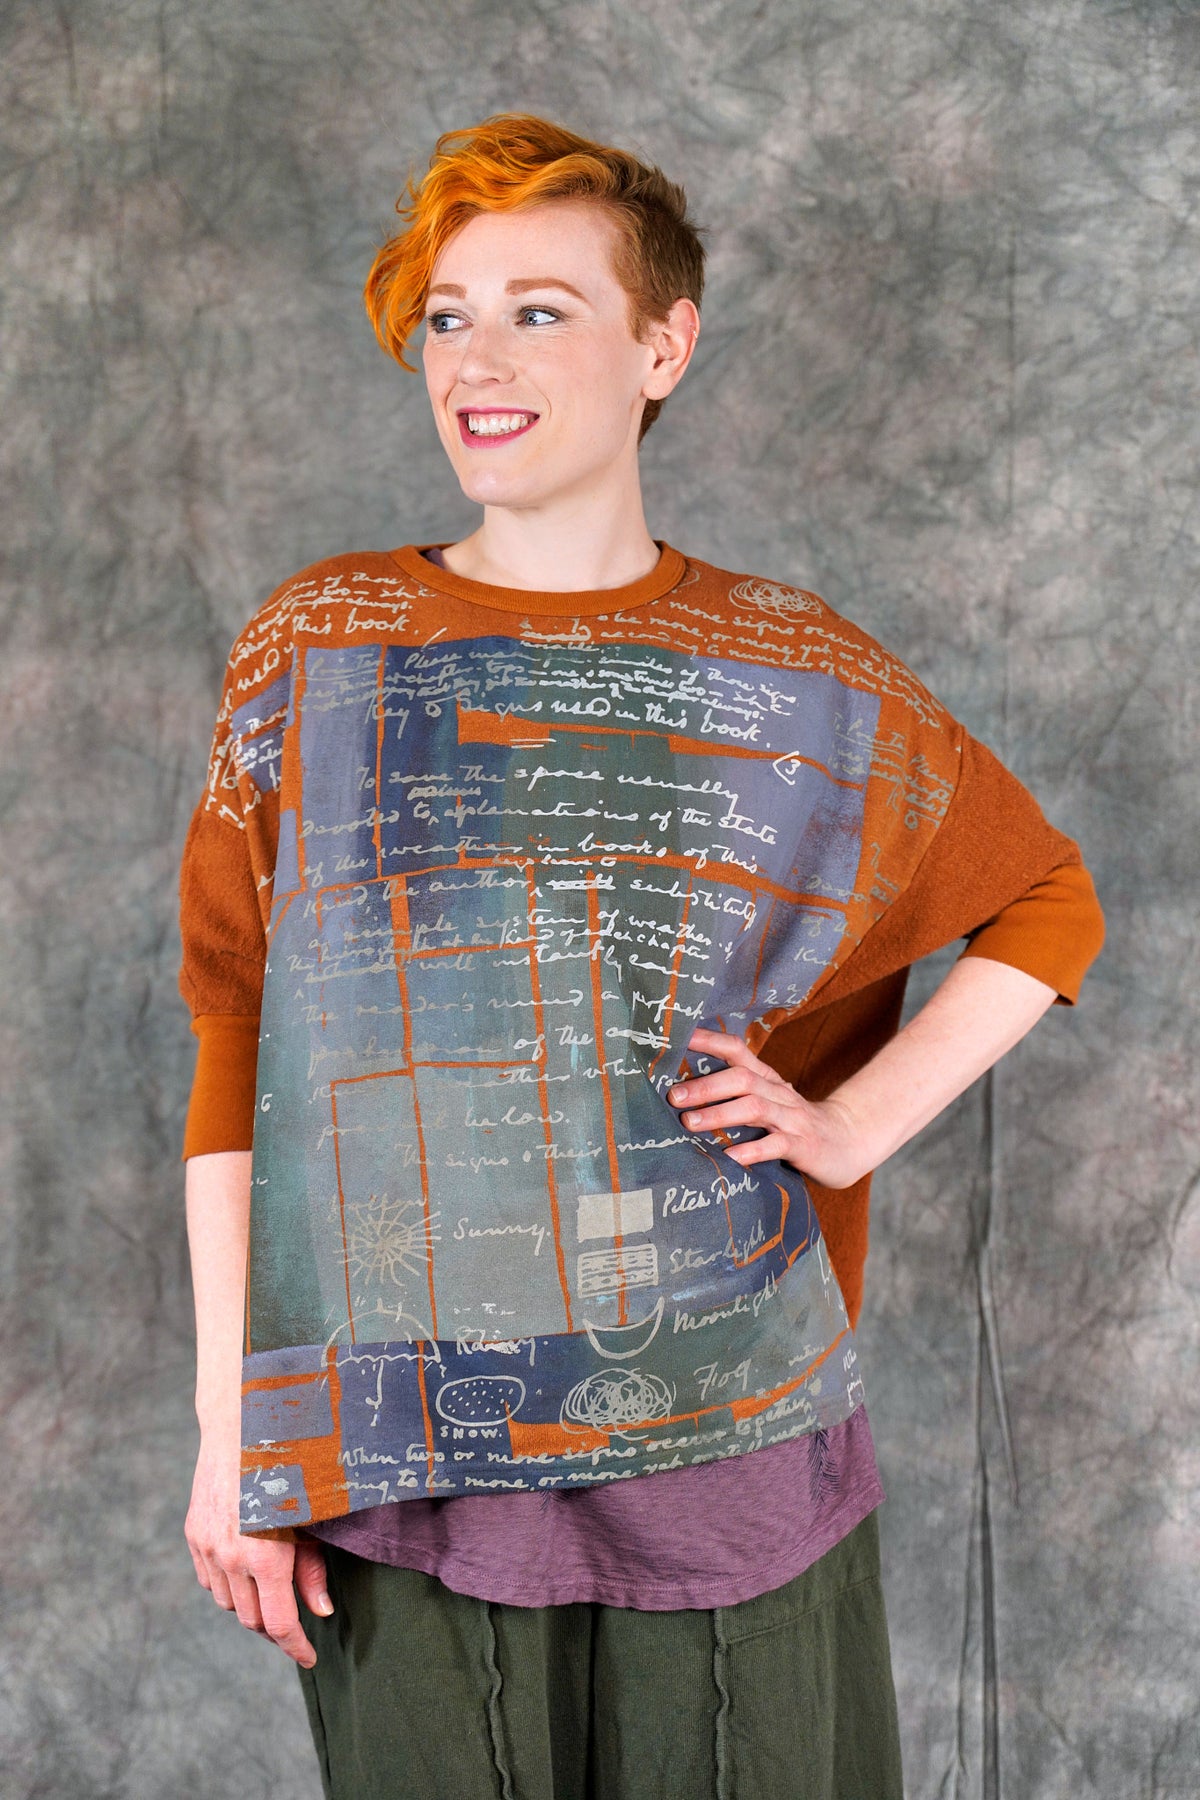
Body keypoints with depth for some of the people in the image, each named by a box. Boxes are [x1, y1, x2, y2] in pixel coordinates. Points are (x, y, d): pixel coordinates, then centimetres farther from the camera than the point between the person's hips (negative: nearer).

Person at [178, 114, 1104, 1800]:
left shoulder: (798, 677, 1)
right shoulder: (316, 650, 2)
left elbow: (1049, 902, 14)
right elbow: (236, 1046, 1)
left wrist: (852, 1123, -1)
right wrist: (230, 1427, -2)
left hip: (726, 1445, 0)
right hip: (399, 1459, 0)